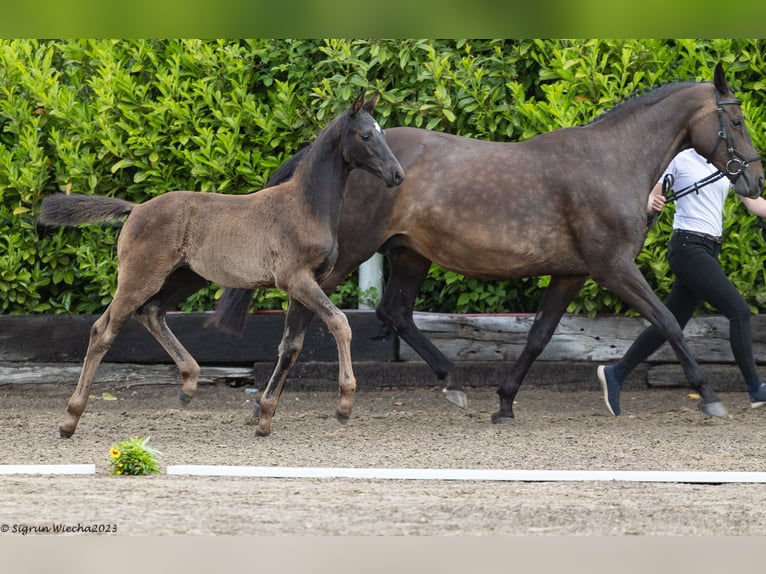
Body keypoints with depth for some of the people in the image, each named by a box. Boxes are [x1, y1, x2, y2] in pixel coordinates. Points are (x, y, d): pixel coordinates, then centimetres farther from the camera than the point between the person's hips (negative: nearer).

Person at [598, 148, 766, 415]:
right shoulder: (681, 160, -3)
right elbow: (651, 198, -2)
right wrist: (652, 204, -24)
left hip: (710, 250, 7)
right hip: (688, 247, -7)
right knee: (738, 310, -14)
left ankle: (615, 374, 19)